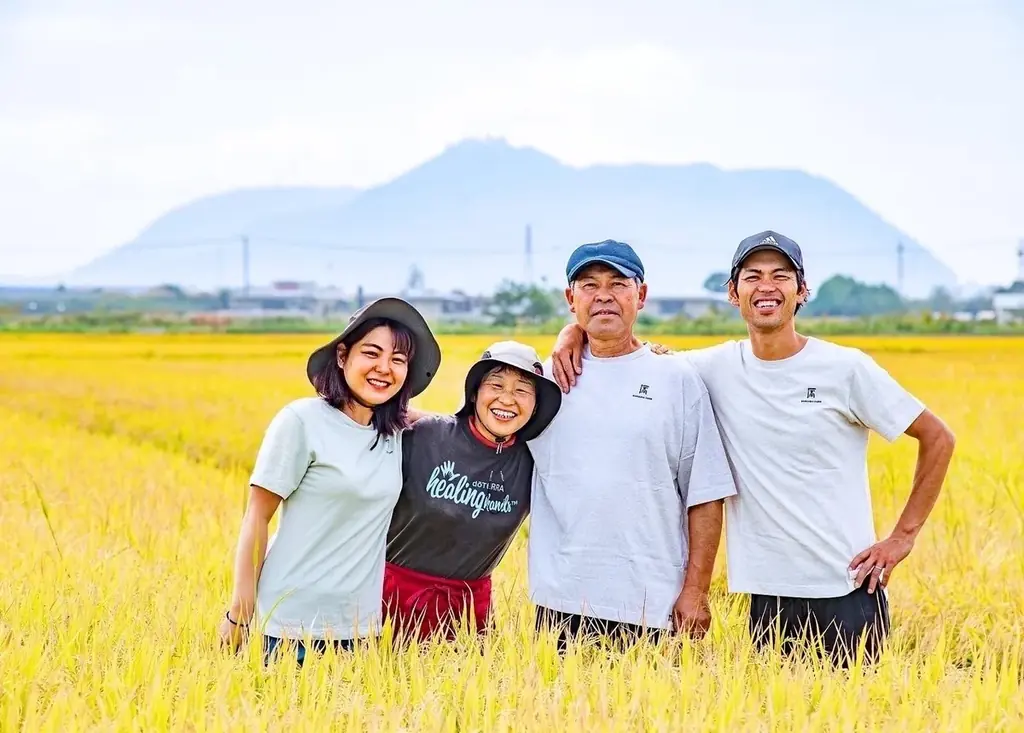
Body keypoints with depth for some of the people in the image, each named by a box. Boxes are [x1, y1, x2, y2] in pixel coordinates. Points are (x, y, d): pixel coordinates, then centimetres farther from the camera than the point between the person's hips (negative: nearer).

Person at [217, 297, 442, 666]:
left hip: (361, 623, 5)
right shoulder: (303, 420, -9)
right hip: (295, 623, -5)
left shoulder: (394, 431, 6)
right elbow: (257, 515, -7)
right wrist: (240, 612, -9)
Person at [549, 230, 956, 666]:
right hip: (769, 594, 2)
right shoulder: (717, 369, 2)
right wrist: (576, 331, -7)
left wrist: (904, 536, -1)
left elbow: (938, 439, 3)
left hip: (848, 589, -2)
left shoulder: (846, 368, -4)